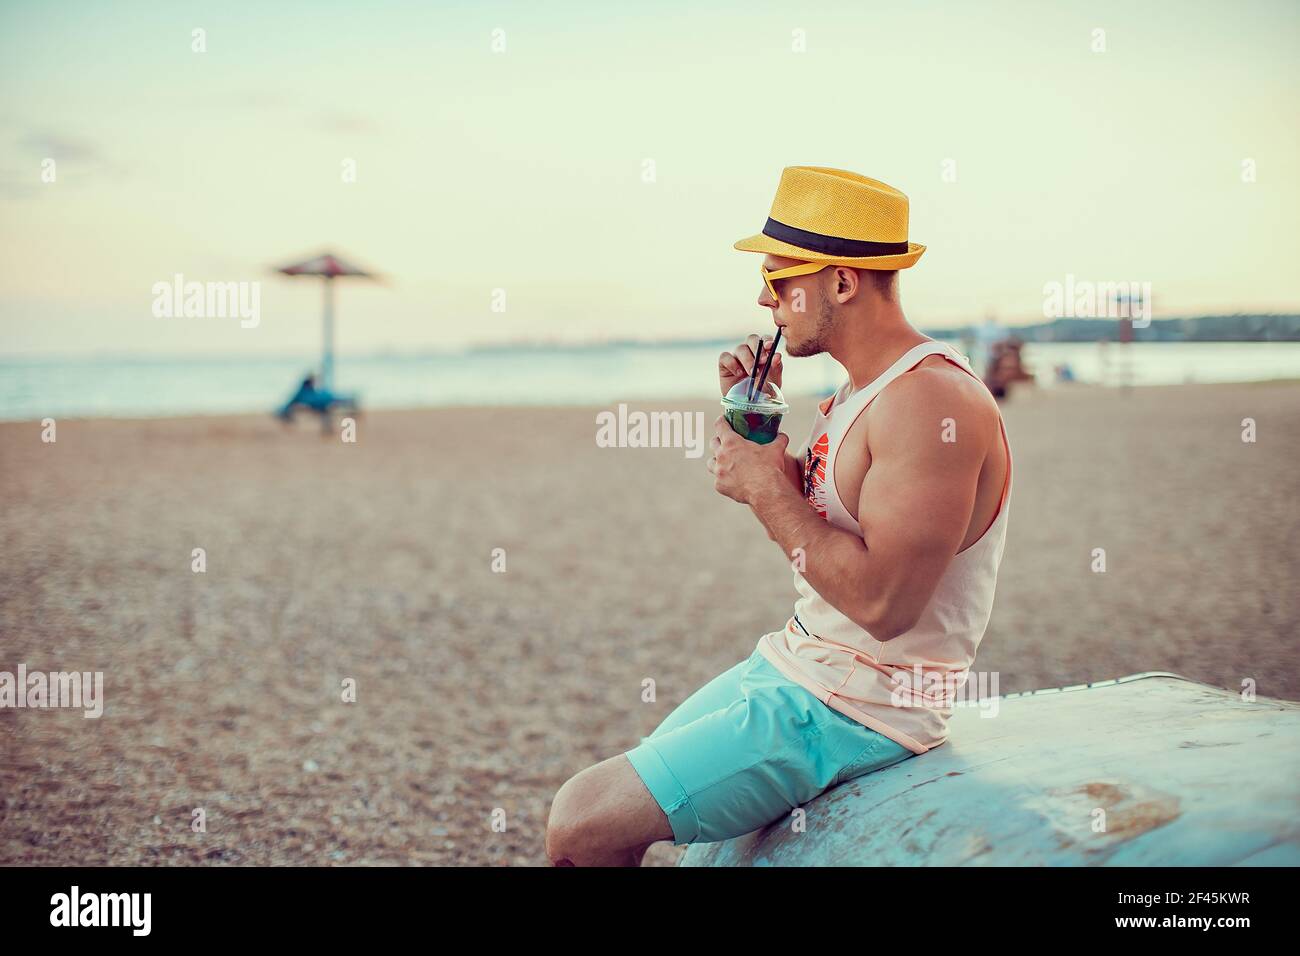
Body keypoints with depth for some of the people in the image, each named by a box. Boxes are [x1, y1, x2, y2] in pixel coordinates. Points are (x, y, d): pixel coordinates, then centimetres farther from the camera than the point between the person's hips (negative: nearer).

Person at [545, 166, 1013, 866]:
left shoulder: (933, 401, -22)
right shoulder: (857, 393, 11)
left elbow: (883, 603, -28)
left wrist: (767, 487, -19)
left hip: (857, 714, -10)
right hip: (793, 667, 10)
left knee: (582, 827, -15)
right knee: (605, 803, 15)